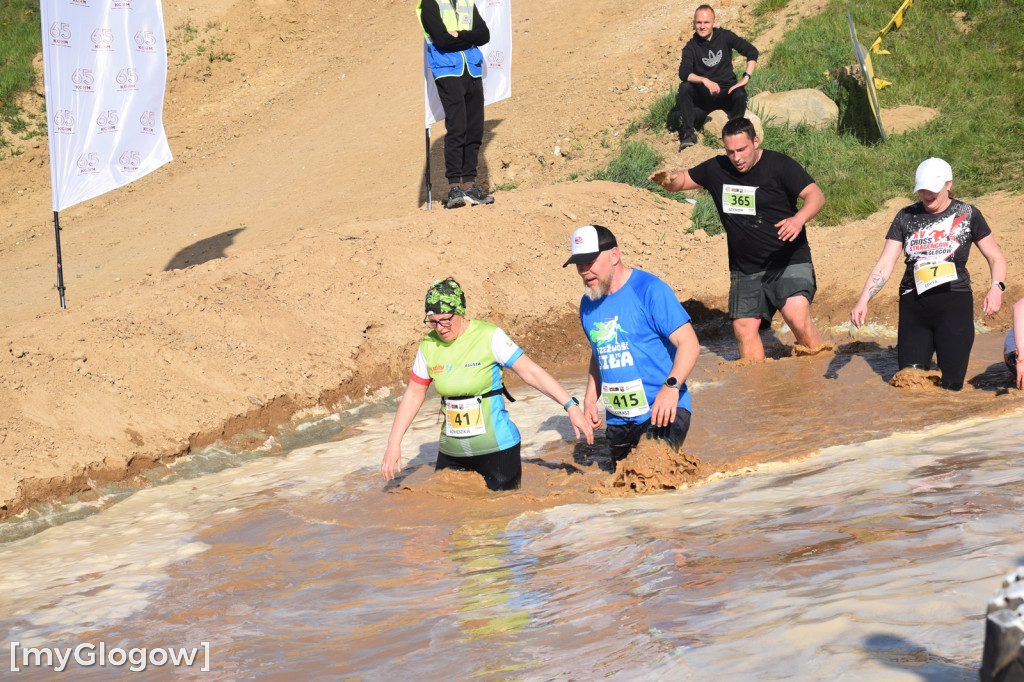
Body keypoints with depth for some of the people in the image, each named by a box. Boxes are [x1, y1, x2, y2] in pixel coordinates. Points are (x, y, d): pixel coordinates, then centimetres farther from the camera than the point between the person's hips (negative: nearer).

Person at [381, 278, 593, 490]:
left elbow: (531, 371, -11)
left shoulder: (490, 337, -10)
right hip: (452, 453, 4)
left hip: (496, 449, -4)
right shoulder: (429, 346, 1)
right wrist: (394, 443, 8)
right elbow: (414, 394, 10)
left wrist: (570, 405, -17)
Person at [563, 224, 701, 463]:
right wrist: (590, 399, 11)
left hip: (661, 412, -7)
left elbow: (689, 343, -16)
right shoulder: (588, 304, 10)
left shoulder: (650, 290, -11)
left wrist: (671, 386, -32)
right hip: (618, 420, 7)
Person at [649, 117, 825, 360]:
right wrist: (669, 180, -8)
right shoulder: (716, 170, 6)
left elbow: (816, 195, -15)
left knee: (796, 315, -23)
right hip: (745, 267, 5)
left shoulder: (779, 165, -8)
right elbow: (683, 180, 18)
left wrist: (799, 218, -36)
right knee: (744, 327, -3)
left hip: (789, 261, -5)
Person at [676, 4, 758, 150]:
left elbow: (752, 52, -7)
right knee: (684, 87, -27)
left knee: (740, 95, -33)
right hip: (703, 95, 1)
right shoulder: (691, 47, -3)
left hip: (727, 93, 0)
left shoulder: (724, 36, -1)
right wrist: (704, 80, -38)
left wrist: (746, 78, -19)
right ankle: (689, 133, -26)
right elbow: (683, 73, -20)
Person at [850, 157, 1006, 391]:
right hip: (914, 304, 2)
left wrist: (996, 288, -14)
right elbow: (885, 264, 3)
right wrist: (863, 300, -10)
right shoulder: (906, 217, 7)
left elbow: (996, 258, 7)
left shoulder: (967, 215, 3)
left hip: (954, 301, -2)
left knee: (951, 384, -10)